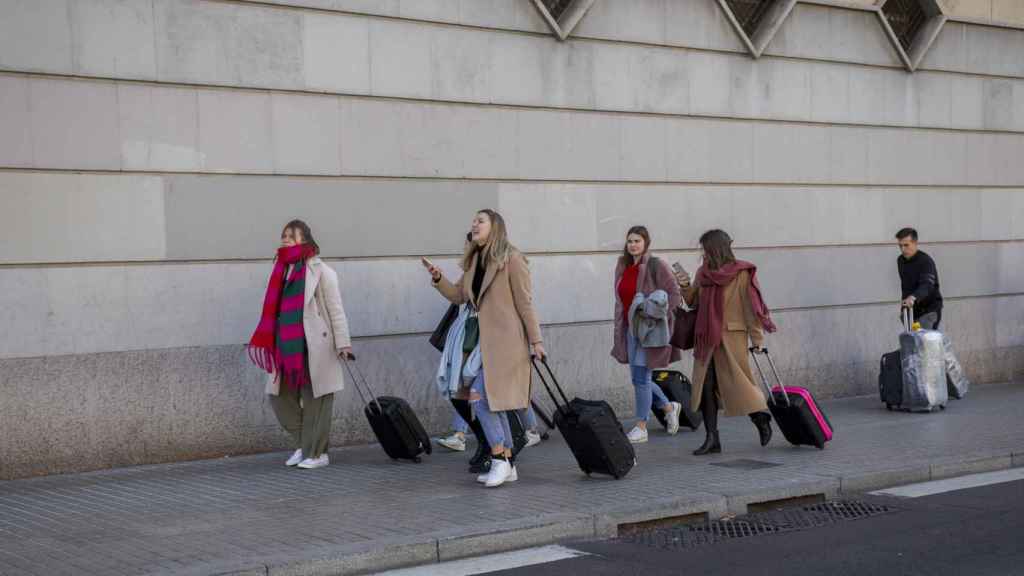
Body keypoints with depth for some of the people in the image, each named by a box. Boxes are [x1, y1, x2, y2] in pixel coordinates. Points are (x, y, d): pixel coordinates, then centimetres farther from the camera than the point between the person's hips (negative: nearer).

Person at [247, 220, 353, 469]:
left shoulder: (321, 271, -2)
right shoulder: (283, 271, 14)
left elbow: (335, 309, -5)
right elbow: (276, 311, 18)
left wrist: (342, 343, -10)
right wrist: (270, 343, 16)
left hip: (315, 345, -6)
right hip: (286, 346, 6)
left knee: (315, 398, -1)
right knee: (279, 395, 5)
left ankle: (317, 452, 10)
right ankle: (303, 443, 21)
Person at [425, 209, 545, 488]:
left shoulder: (512, 259, -8)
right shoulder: (475, 261, 15)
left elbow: (525, 303, -9)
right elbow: (458, 295, 17)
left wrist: (536, 340, -9)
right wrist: (438, 279, 0)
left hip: (503, 340, -8)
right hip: (483, 339, 9)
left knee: (479, 396, -15)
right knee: (492, 401, 11)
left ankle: (499, 458, -6)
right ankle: (506, 466, 18)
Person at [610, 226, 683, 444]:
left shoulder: (656, 266, -9)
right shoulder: (623, 267, 12)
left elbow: (674, 293, -9)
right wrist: (619, 331, 17)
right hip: (631, 328, 7)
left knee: (640, 378, -7)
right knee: (638, 378, 11)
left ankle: (641, 428, 2)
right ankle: (669, 407, 32)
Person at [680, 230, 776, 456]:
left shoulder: (742, 274, -8)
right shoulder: (703, 273, 10)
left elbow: (751, 307, -9)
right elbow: (694, 303, 17)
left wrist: (757, 338, -12)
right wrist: (685, 286, -1)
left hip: (731, 337, -6)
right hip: (706, 338, 6)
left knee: (738, 382, -2)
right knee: (706, 387, 1)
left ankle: (762, 420, 25)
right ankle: (712, 439, 6)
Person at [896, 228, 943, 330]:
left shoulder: (926, 261, -19)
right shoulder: (900, 261, 5)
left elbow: (927, 285, -35)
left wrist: (913, 297, -52)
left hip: (929, 310, -7)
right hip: (911, 310, 7)